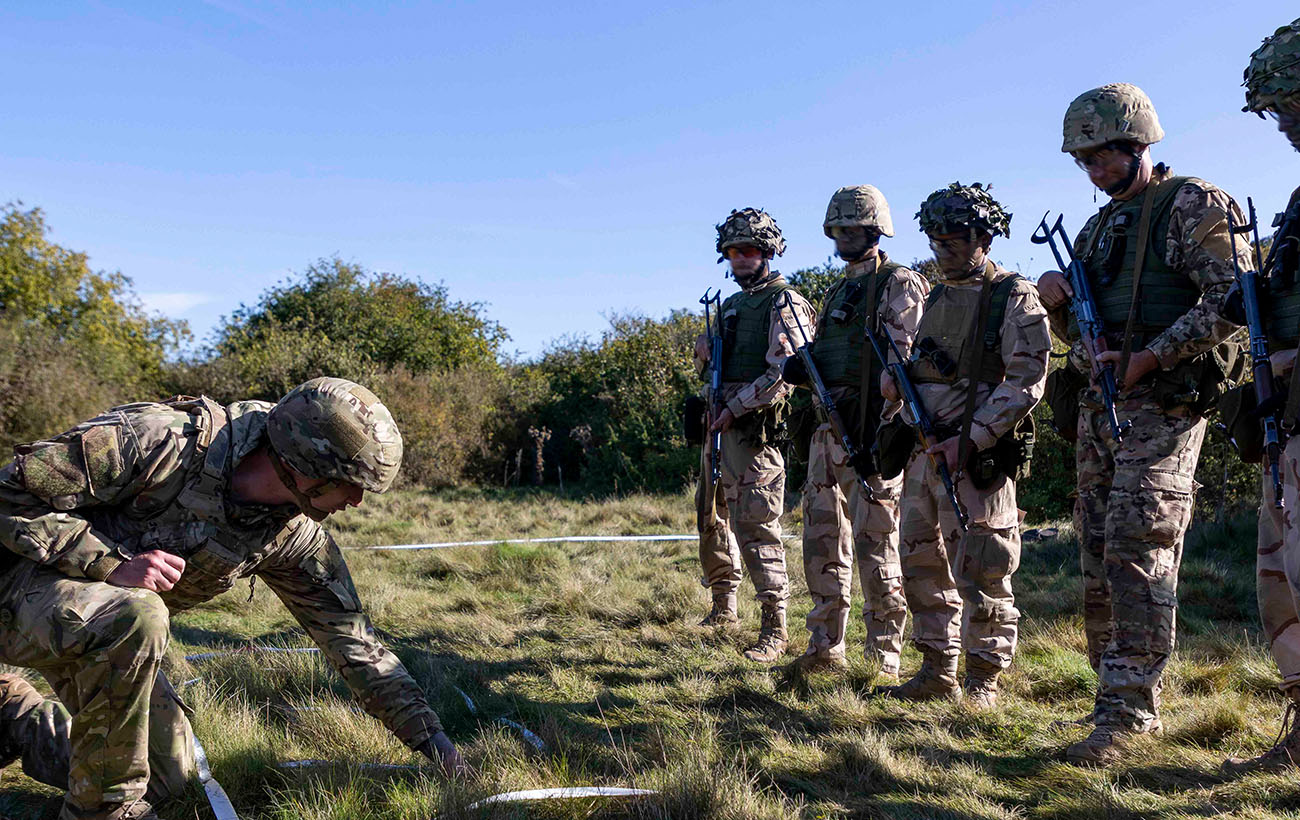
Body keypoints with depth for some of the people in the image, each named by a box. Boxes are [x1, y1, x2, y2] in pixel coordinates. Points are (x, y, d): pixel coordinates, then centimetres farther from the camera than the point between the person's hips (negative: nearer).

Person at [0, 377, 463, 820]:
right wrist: (113, 564, -33)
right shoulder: (158, 443, -31)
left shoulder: (293, 536, -10)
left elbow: (352, 640, -4)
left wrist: (431, 738, -7)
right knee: (136, 618, -37)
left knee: (169, 777, 9)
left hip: (100, 630, 7)